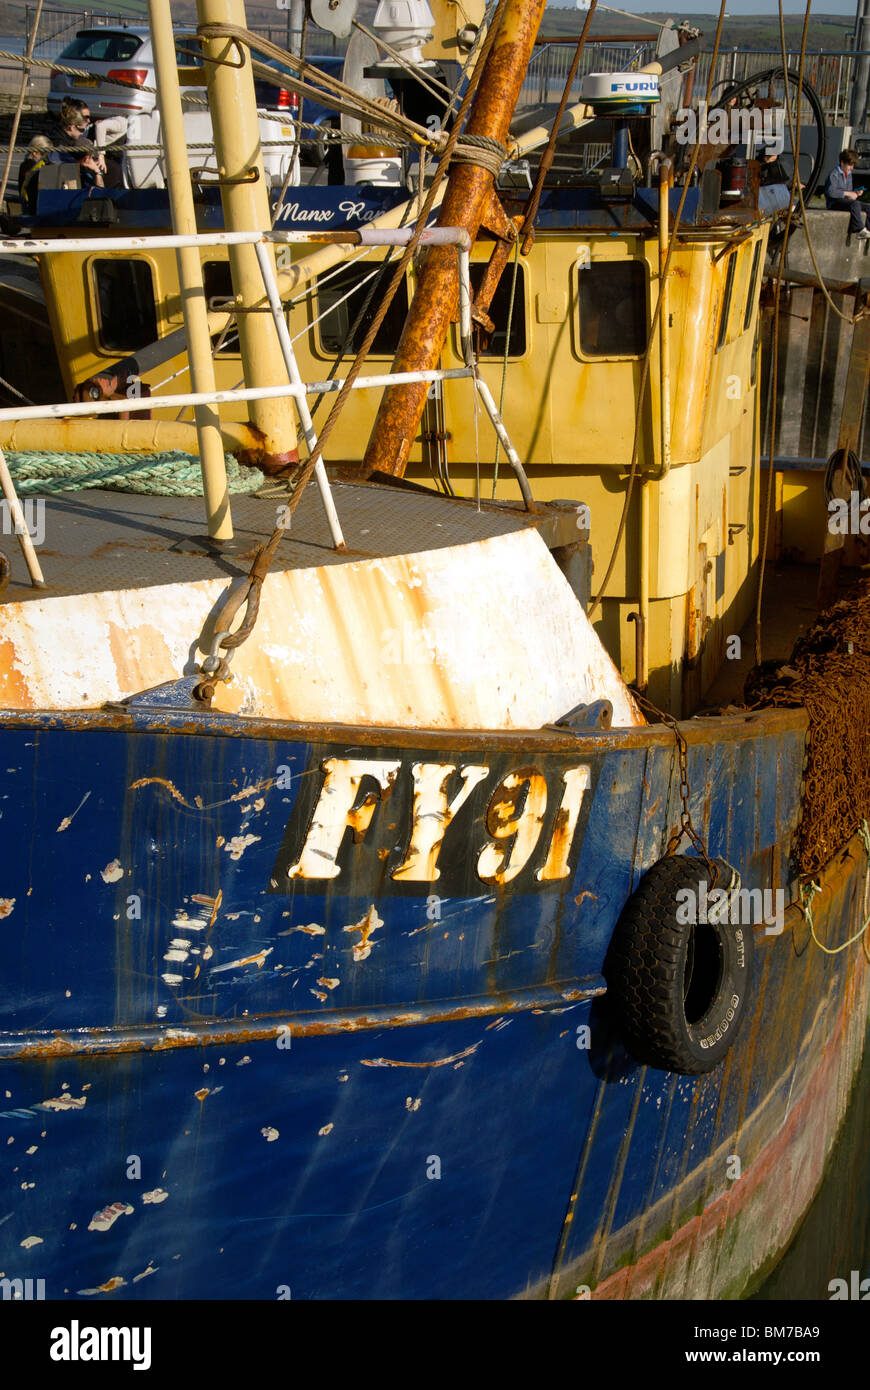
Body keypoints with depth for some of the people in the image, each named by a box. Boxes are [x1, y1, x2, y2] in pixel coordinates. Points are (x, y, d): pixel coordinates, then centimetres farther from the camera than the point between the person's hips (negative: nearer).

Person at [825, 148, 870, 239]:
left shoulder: (849, 174, 17)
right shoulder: (834, 174, -11)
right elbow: (831, 192, -24)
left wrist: (855, 192, 4)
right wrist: (848, 193, -23)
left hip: (846, 201, 8)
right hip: (835, 202, -8)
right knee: (855, 204, -35)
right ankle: (859, 230, -36)